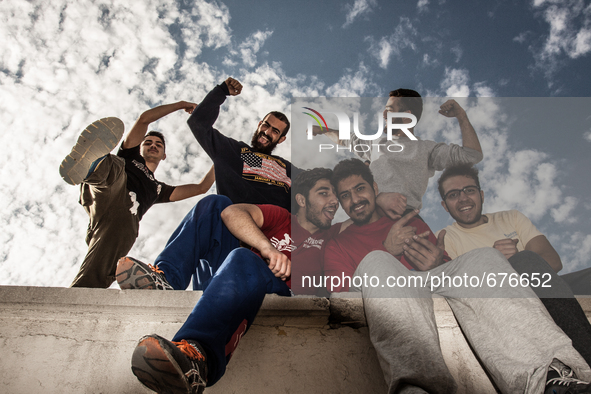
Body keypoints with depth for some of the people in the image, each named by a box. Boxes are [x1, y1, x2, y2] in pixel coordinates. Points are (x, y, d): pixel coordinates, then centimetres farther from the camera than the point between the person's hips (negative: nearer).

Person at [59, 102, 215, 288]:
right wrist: (180, 105, 39)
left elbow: (200, 188, 41)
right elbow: (144, 118, 30)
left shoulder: (158, 189, 44)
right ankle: (91, 166, -64)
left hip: (125, 221, 1)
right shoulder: (129, 156, 37)